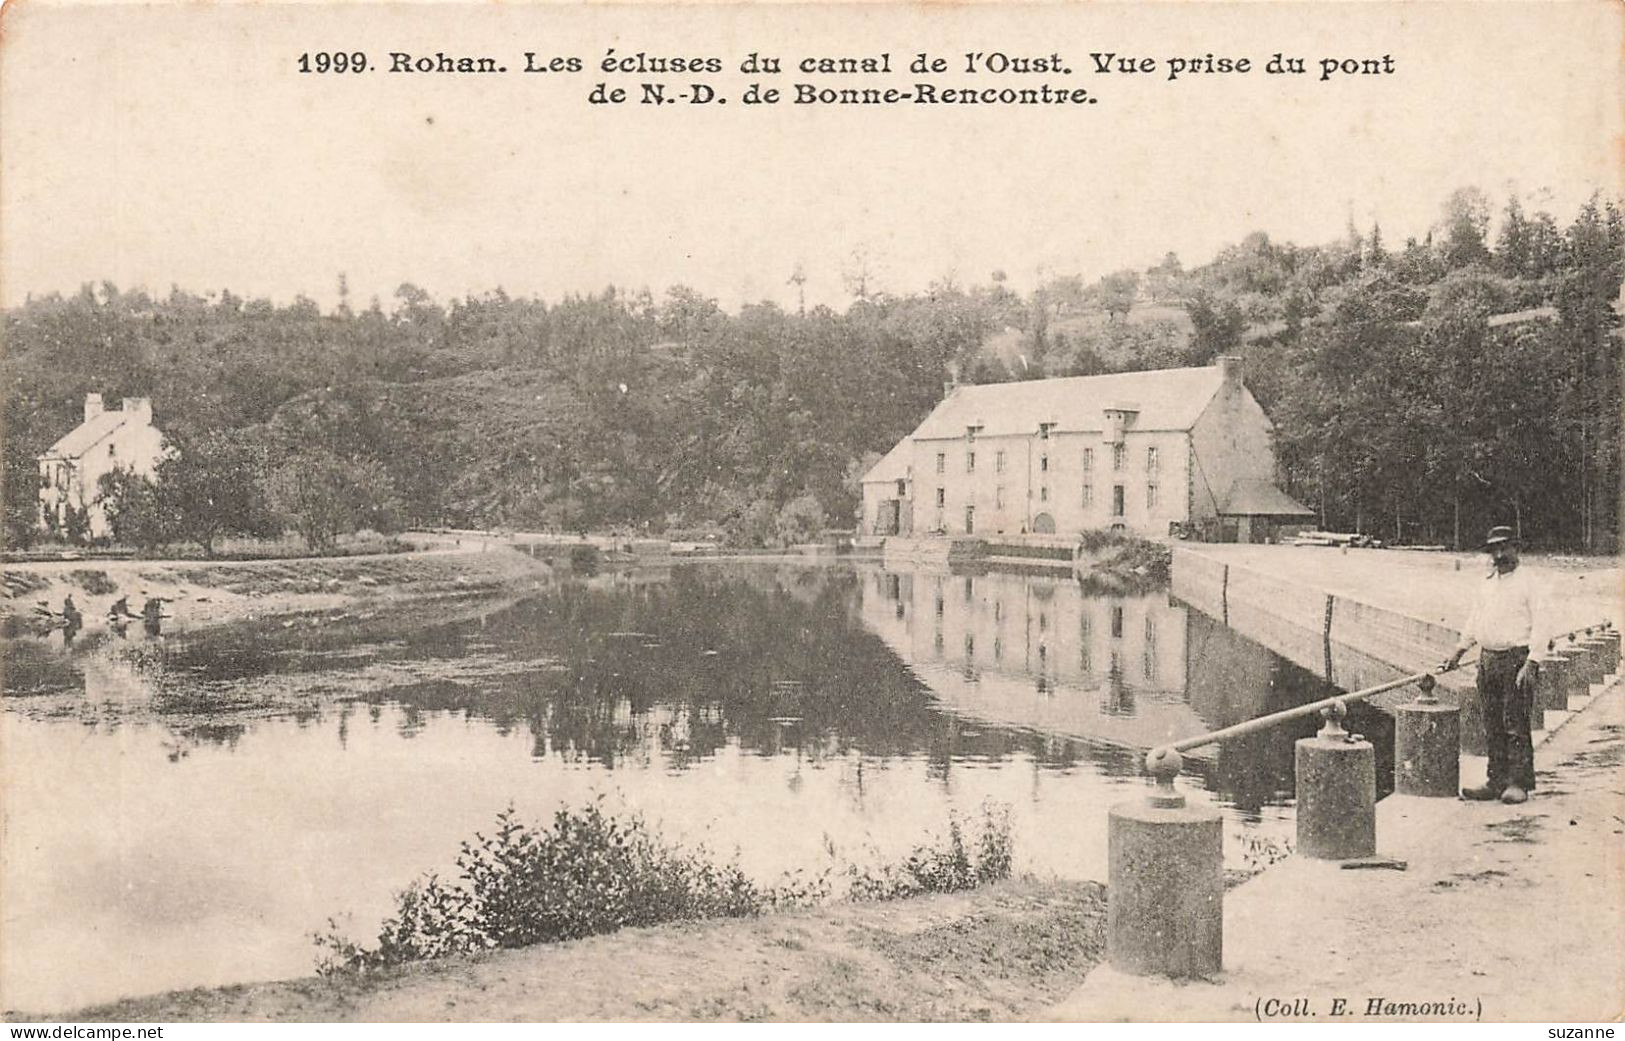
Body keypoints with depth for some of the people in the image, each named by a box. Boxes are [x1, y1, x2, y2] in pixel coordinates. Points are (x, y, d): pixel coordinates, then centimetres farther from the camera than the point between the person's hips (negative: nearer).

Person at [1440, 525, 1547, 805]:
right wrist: (1458, 651, 17)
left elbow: (1539, 625, -9)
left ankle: (1519, 783, 1)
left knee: (1516, 724, -5)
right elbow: (1474, 619, 23)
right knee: (1492, 727, 7)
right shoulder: (1486, 583, 16)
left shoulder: (1528, 582, -4)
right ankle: (1497, 780, 13)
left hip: (1516, 658, -6)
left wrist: (1531, 663, -17)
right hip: (1487, 659, 6)